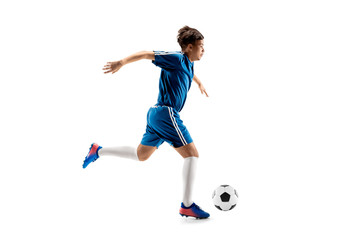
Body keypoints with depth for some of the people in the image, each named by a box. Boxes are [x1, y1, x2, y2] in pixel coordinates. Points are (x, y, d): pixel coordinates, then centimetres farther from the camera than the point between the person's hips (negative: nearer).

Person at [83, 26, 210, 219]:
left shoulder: (188, 63, 16)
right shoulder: (176, 58, -11)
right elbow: (146, 54, -16)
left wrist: (199, 83, 59)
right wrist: (121, 63, -25)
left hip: (157, 114, 10)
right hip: (166, 113, -10)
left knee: (140, 155, 21)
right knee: (192, 154, -8)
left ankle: (98, 151, 28)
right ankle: (187, 206, -7)